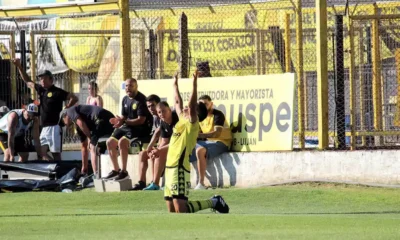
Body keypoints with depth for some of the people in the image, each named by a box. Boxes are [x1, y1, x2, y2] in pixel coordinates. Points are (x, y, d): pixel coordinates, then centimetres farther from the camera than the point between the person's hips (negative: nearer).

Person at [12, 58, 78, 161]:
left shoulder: (57, 92, -8)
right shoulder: (41, 90, 12)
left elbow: (74, 98, -7)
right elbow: (27, 81, 23)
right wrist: (19, 66, 19)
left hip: (54, 127, -8)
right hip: (44, 128, 8)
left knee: (55, 153, -5)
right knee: (42, 152, 5)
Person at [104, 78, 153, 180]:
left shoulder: (140, 100, -16)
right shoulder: (125, 99, 11)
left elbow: (141, 120, -20)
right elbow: (124, 116, 17)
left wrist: (124, 122, -22)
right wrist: (119, 121, -7)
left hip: (141, 128, -9)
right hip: (128, 126, 9)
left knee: (122, 141, -29)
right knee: (110, 142, 4)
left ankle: (124, 171, -22)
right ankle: (116, 170, 16)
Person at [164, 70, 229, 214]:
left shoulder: (192, 123, -5)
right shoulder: (182, 120, 18)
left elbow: (191, 104, -20)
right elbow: (178, 102, 32)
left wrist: (194, 84, -23)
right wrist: (175, 85, 38)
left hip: (179, 168, -9)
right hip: (170, 167, 9)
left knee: (180, 209, -16)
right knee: (172, 210, 8)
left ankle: (214, 202, -1)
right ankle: (213, 202, 15)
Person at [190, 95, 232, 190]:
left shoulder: (217, 115, -12)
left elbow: (217, 133, -26)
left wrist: (200, 135, -38)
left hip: (220, 142, -9)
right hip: (206, 142, 9)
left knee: (200, 151, -35)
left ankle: (201, 184, -34)